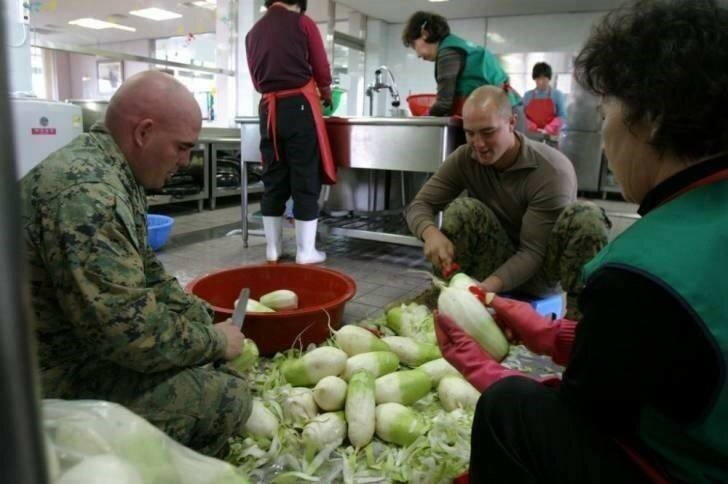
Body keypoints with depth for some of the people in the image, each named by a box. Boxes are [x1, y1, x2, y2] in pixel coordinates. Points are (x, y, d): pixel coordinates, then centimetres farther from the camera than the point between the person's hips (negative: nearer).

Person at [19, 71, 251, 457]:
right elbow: (128, 331, -31)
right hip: (61, 379, -10)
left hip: (87, 338, 11)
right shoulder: (86, 193, -29)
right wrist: (214, 341, -16)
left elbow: (144, 269, 14)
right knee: (228, 395, -18)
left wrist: (201, 315, 5)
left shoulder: (111, 170, 4)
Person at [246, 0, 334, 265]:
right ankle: (306, 251, 2)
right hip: (300, 106, -4)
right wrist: (326, 95, 24)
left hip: (269, 109, 5)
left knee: (273, 180, 9)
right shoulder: (302, 22, 3)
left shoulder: (253, 32, 15)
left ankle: (272, 249, 13)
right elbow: (321, 69, 6)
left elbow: (257, 80, 18)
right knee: (306, 180, -1)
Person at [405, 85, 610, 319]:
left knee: (587, 215, -30)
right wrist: (431, 233, -36)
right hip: (496, 264, 3)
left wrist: (486, 287, -43)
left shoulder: (553, 170, -24)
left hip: (540, 270, -2)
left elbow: (533, 253, -26)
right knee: (461, 209, -24)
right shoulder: (464, 159, -11)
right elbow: (419, 205, -11)